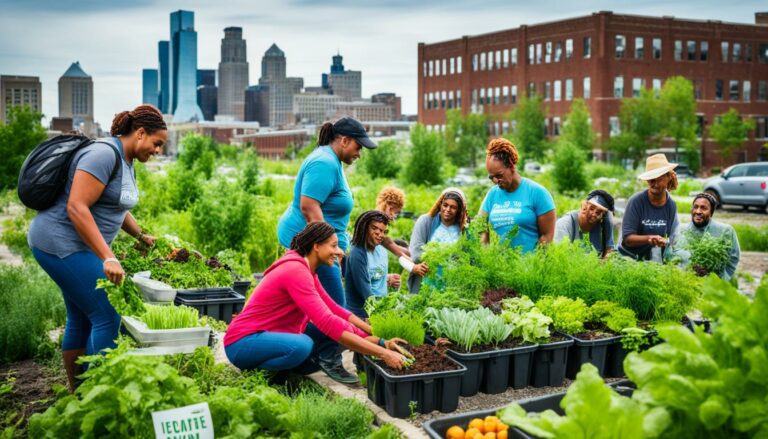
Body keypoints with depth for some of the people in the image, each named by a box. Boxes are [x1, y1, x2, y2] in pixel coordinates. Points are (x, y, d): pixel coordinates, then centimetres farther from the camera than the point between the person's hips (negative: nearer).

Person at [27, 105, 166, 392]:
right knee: (107, 318, -12)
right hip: (61, 243, -10)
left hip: (75, 246, 10)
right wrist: (108, 258, -29)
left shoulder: (126, 161, 12)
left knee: (82, 320, 14)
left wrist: (140, 235, 12)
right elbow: (76, 208, -26)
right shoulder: (104, 154, -19)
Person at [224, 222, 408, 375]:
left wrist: (380, 340, -5)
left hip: (268, 337, 10)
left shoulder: (307, 270, 8)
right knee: (302, 345, -35)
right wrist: (382, 353, -33)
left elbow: (335, 311, 5)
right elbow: (327, 323, -32)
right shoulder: (296, 271, -23)